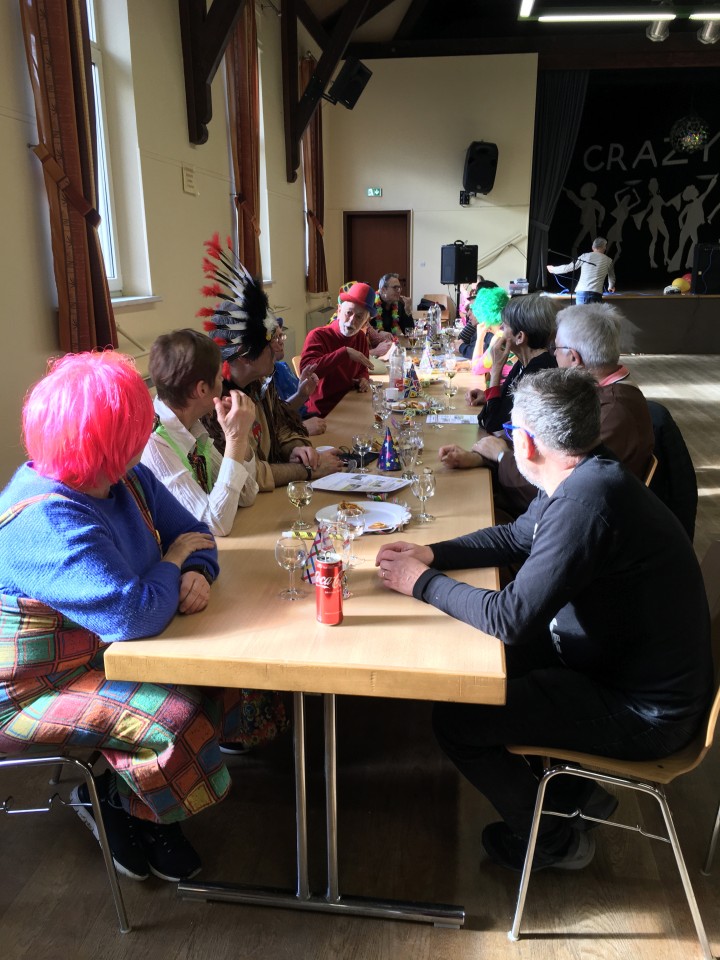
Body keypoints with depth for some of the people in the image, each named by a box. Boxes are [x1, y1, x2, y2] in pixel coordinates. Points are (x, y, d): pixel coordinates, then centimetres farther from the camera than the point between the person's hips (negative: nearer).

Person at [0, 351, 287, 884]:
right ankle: (113, 803, 11)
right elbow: (135, 615, -38)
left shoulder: (130, 481, -3)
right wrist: (175, 558, -19)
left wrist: (198, 573, -17)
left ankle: (118, 789, 14)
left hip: (105, 655, 9)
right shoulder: (46, 521, -32)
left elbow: (193, 533, 7)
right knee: (171, 717, -24)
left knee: (231, 676, -2)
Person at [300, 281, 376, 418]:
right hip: (322, 413, -7)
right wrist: (345, 352, -30)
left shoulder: (361, 337, 6)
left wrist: (364, 379, 0)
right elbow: (306, 369, -32)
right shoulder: (317, 336, -14)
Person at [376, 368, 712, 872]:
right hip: (624, 662, 10)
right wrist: (432, 554, 1)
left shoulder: (587, 501, -32)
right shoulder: (583, 477, 0)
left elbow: (511, 619, -30)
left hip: (644, 712, -9)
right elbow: (514, 536, 14)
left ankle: (554, 839, 19)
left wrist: (423, 582, -15)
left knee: (457, 720, -8)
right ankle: (578, 788, 31)